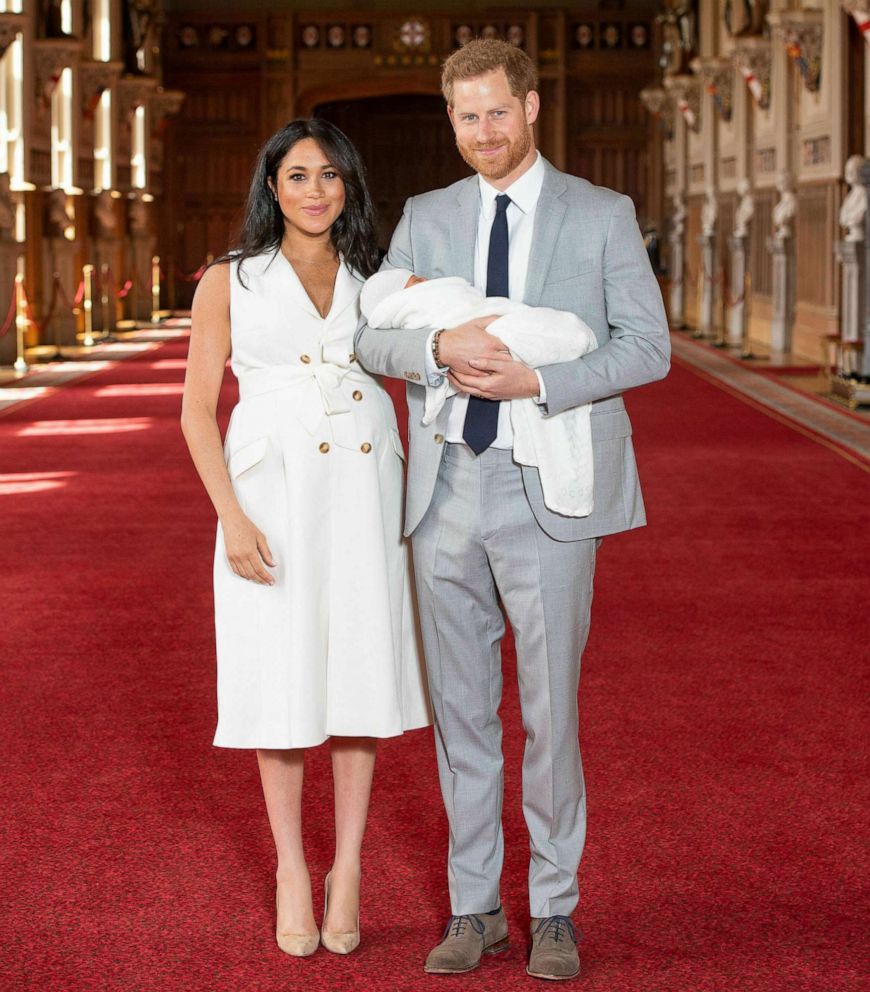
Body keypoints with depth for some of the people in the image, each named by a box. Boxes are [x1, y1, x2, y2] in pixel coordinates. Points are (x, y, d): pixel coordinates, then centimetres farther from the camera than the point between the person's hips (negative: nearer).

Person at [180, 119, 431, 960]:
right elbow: (197, 408, 0)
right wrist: (232, 516, -10)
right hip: (273, 489, -2)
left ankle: (347, 869, 16)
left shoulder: (375, 283, 11)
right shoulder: (230, 282, 4)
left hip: (364, 488, 2)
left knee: (360, 670, 4)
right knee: (283, 677, 2)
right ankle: (291, 872, 16)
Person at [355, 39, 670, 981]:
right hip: (446, 491, 3)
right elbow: (372, 337, 5)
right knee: (460, 709, 9)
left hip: (547, 496, -3)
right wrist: (440, 347, -17)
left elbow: (648, 345, -5)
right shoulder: (424, 218, 10)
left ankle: (553, 911, 14)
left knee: (549, 709, 1)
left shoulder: (603, 215, 2)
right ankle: (473, 907, 20)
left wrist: (535, 381, -17)